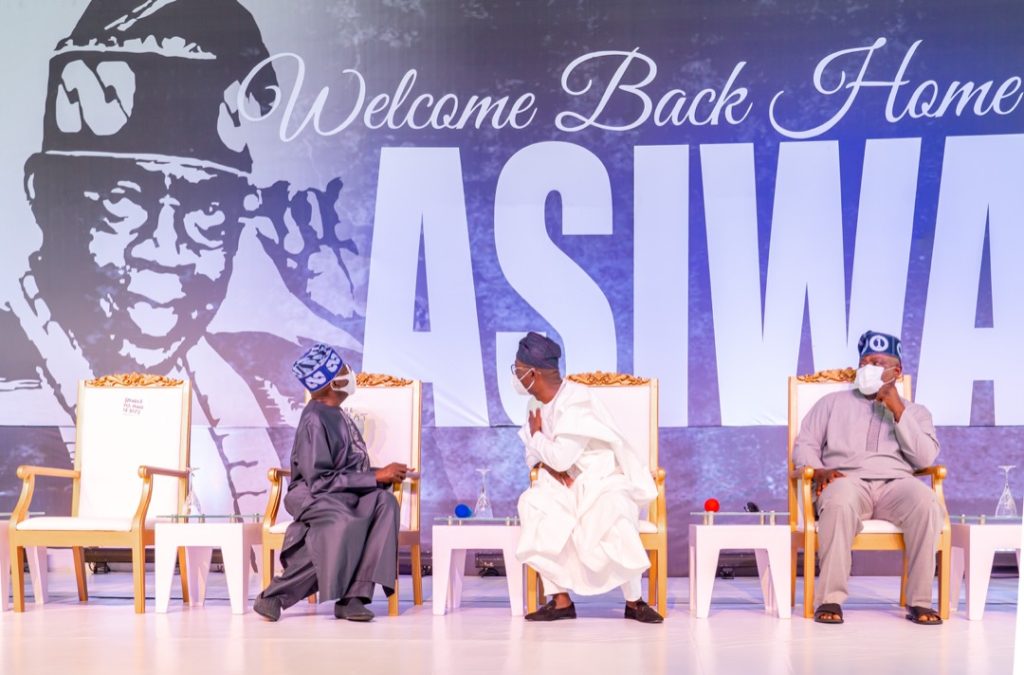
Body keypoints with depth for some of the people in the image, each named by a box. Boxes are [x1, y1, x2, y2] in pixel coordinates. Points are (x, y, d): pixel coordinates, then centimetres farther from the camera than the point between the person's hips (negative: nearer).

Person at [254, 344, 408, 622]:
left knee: (384, 501, -23)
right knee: (343, 523, -38)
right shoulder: (314, 421, -13)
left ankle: (354, 595, -27)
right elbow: (320, 480, -19)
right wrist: (375, 477, -17)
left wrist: (385, 474, -2)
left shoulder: (337, 416, 14)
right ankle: (275, 595, -24)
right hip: (312, 496, -8)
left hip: (346, 495, 8)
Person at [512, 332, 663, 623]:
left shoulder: (576, 403, -22)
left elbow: (561, 458, -28)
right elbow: (534, 451, 10)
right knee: (533, 504, -21)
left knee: (613, 518, -35)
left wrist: (537, 434, -10)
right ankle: (560, 600, -16)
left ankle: (634, 602, -13)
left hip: (602, 481, -7)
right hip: (564, 482, 7)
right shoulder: (538, 403, 5)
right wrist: (548, 465, -12)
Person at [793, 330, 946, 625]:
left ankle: (920, 601, -26)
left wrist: (897, 410, -1)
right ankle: (830, 599, -33)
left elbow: (925, 458, 4)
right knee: (839, 503, -39)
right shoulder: (834, 402, 22)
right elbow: (804, 445, 14)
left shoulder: (915, 411, 22)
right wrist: (819, 471, -8)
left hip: (895, 484, 1)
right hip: (848, 481, -1)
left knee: (926, 503, -35)